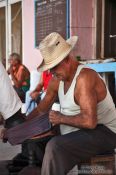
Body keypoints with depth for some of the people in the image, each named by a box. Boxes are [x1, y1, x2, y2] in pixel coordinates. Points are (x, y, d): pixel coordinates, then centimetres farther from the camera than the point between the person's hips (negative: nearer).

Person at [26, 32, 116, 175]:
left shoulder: (84, 77, -23)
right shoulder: (57, 79, 4)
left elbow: (89, 121, -32)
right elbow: (40, 110, 13)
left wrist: (61, 118, -18)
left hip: (102, 133, -9)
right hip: (78, 133, 9)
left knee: (55, 147, -29)